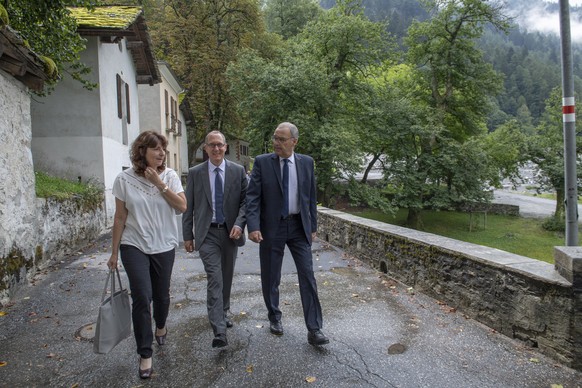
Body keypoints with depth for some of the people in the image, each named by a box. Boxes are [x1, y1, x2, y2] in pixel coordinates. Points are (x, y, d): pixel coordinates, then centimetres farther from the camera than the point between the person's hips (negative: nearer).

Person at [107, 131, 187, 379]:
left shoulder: (169, 176, -4)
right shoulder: (125, 179, -6)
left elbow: (182, 206, -13)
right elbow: (120, 217, -1)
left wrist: (159, 183, -18)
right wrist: (114, 252, 1)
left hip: (164, 247, 2)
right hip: (134, 246, -1)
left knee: (161, 294, 14)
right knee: (141, 297, -10)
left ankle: (161, 326, 46)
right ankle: (145, 354, 5)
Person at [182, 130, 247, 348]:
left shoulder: (238, 171, 2)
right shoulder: (195, 173, 1)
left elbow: (245, 200, 1)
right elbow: (188, 206, 4)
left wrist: (239, 224, -14)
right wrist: (187, 235, 2)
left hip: (230, 232, 2)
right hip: (207, 234, -2)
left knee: (226, 278, 15)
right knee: (214, 279, -10)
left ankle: (223, 313, 37)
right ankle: (219, 332, -10)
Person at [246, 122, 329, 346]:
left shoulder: (306, 163, 3)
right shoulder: (262, 162, -4)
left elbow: (311, 197, 8)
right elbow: (252, 197, -9)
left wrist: (313, 226, 8)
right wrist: (253, 226, -19)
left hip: (299, 226, 1)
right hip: (272, 227, -1)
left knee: (308, 276, -2)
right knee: (270, 277, 10)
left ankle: (314, 329, 6)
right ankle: (274, 317, 34)